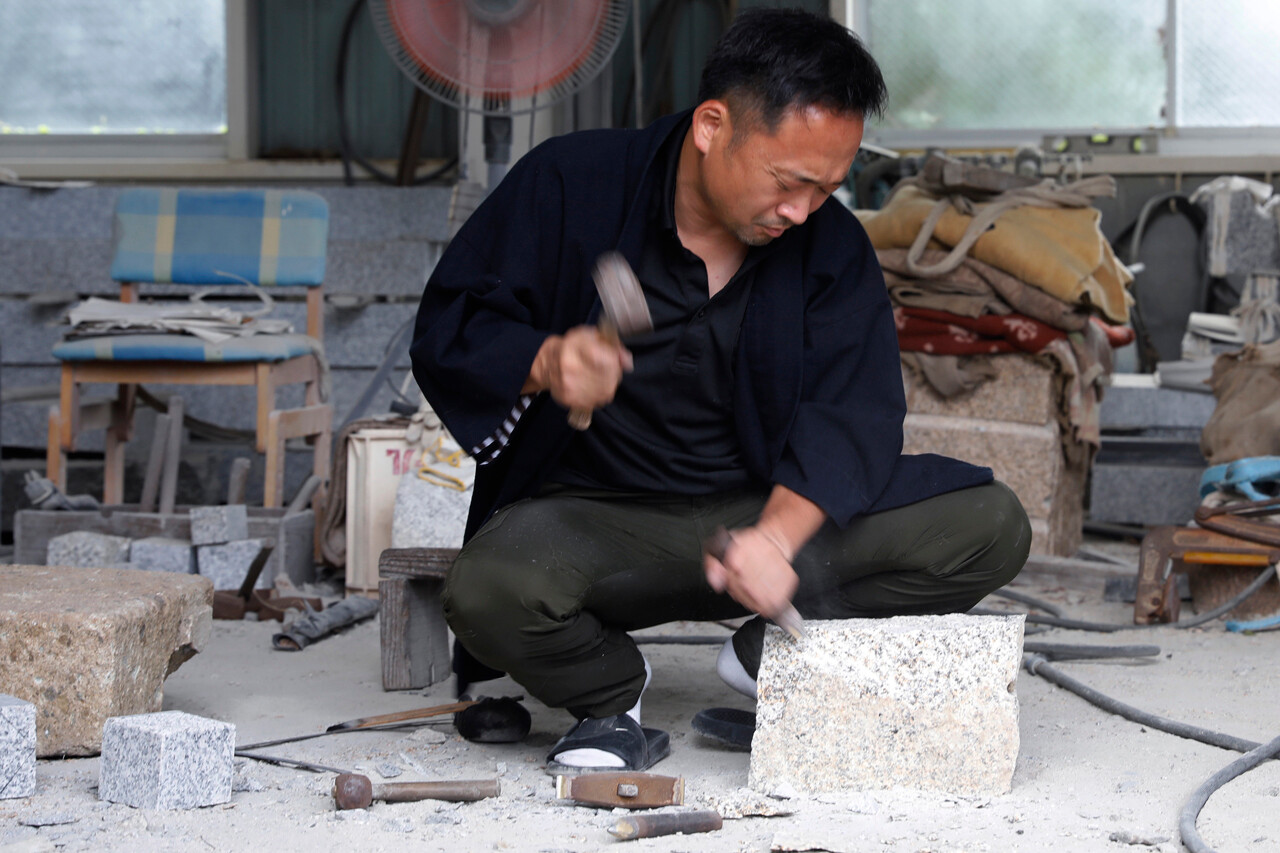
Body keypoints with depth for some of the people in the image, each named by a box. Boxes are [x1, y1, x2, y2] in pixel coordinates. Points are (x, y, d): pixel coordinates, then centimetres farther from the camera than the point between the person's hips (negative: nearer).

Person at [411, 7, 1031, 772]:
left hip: (774, 509, 3)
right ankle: (612, 695, -2)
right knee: (492, 593, -38)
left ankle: (774, 658, 1)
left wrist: (778, 536, -30)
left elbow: (852, 411, -10)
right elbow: (448, 331, -5)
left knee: (991, 526, -16)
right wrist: (545, 363, -28)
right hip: (595, 515, -3)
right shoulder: (572, 184, -8)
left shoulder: (831, 244, 0)